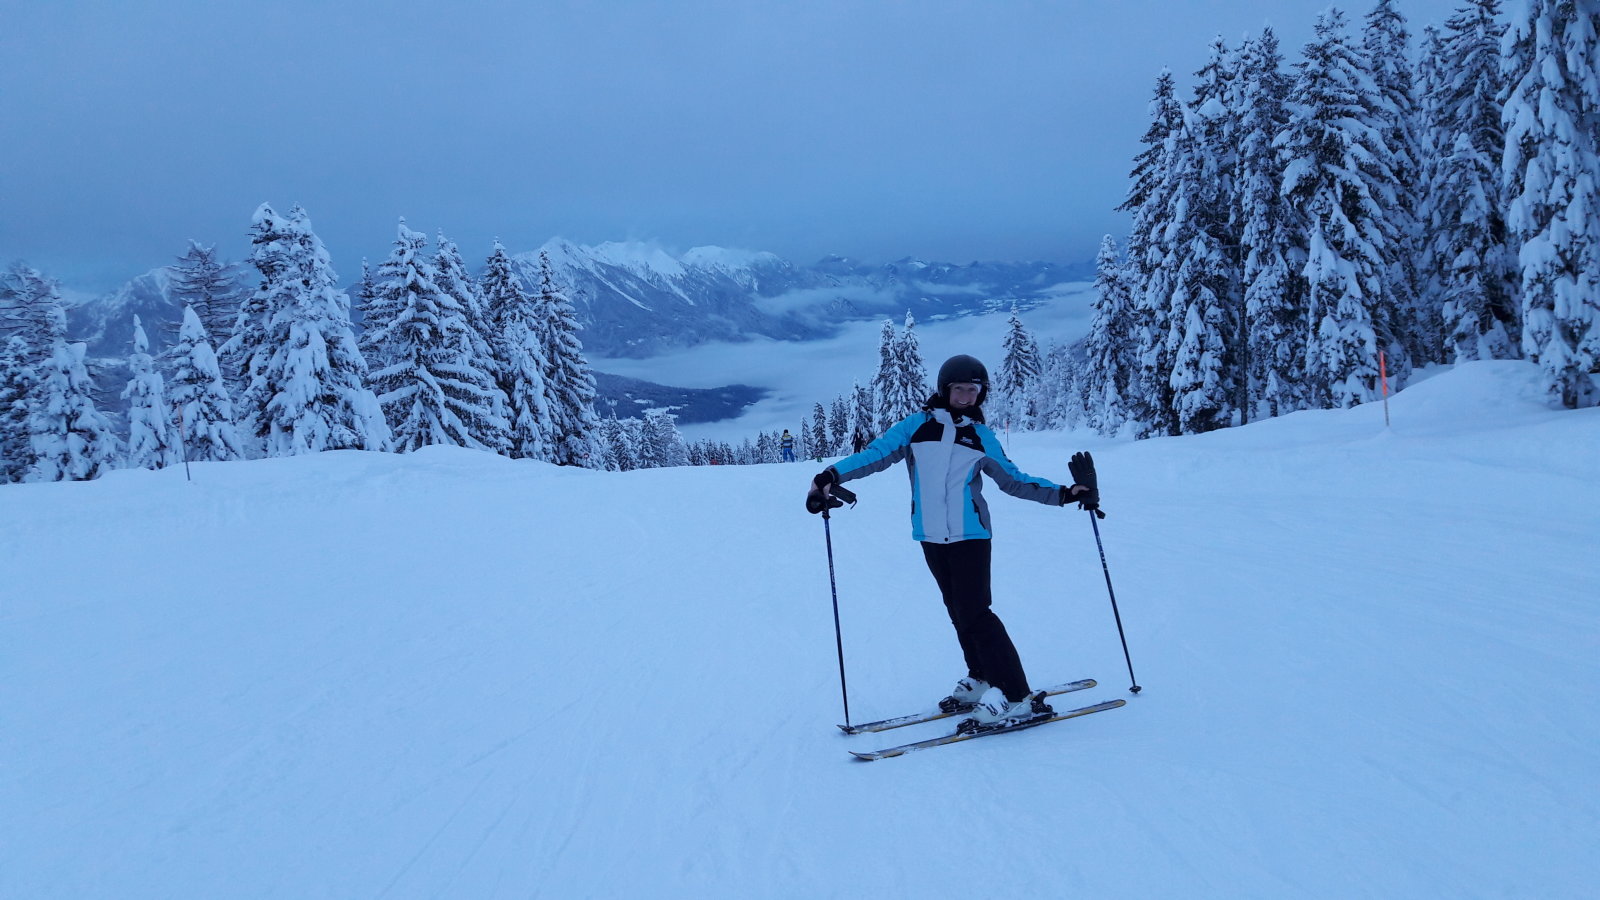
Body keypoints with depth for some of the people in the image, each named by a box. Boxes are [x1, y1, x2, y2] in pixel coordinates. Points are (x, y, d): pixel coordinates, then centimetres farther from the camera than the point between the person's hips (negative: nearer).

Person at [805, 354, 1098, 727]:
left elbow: (1013, 480, 13)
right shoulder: (917, 425, 4)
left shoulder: (981, 436, 7)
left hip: (970, 535, -2)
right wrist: (832, 475, -18)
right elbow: (877, 453, -4)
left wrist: (1063, 493, 5)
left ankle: (1016, 696, -9)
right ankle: (981, 679, 21)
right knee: (958, 611, 7)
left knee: (974, 612, -11)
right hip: (931, 537, 2)